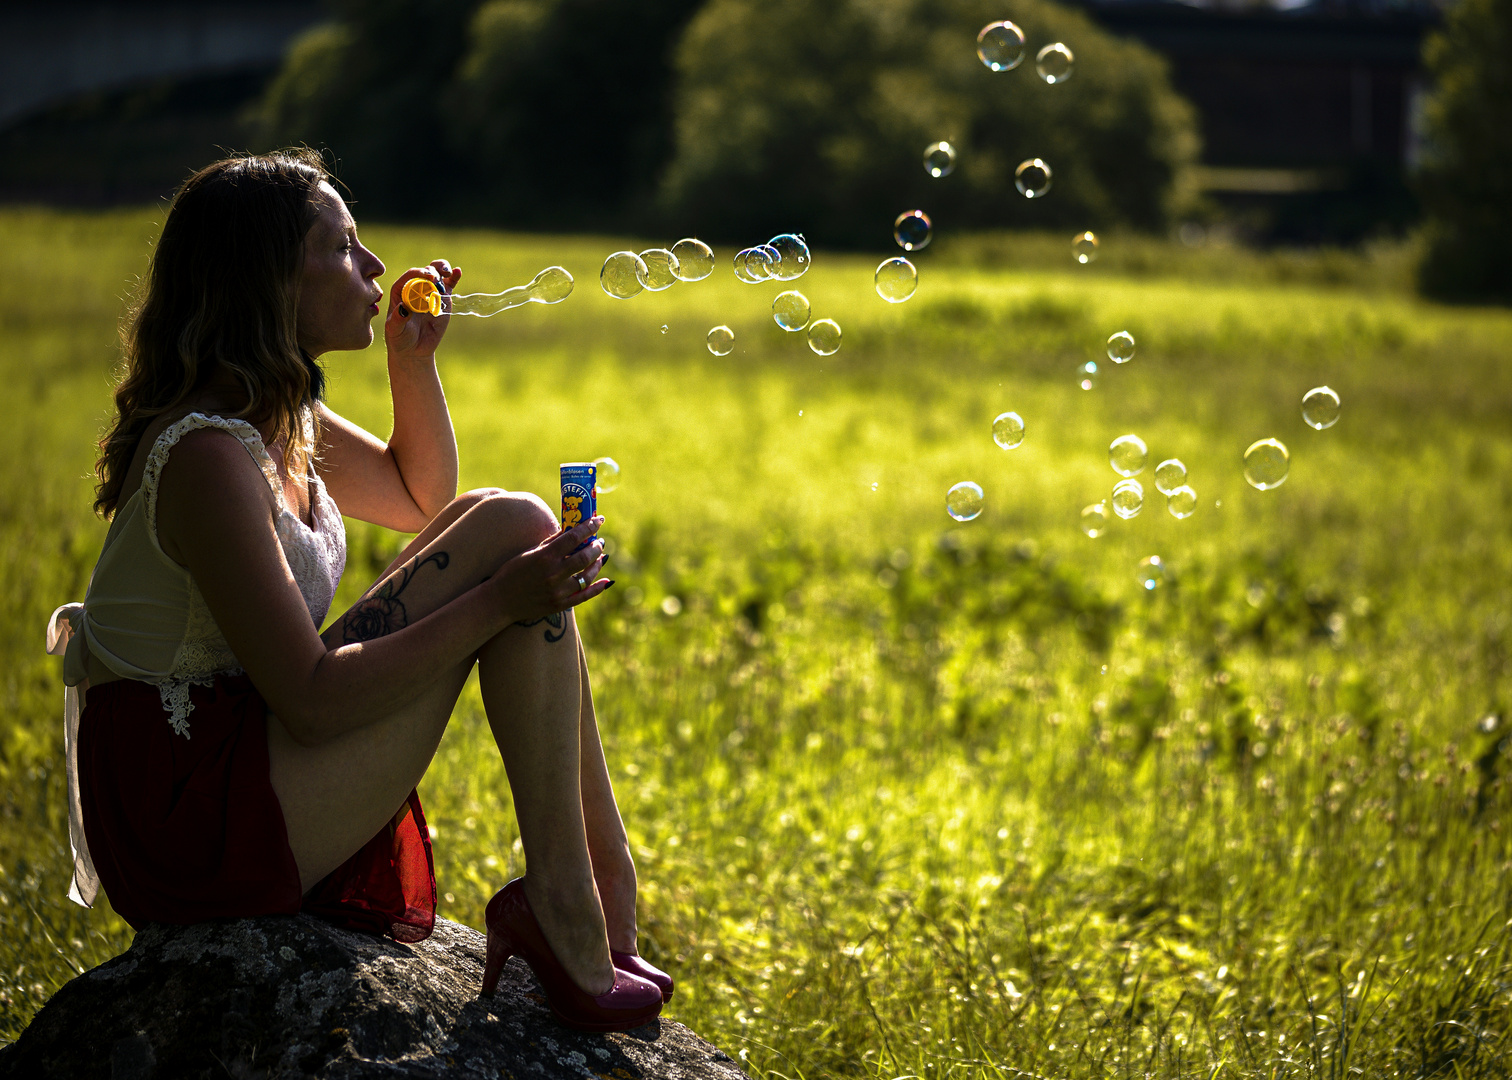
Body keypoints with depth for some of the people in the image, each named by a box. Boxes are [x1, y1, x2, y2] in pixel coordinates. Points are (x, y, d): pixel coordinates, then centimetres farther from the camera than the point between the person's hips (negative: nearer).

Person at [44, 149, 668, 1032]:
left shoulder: (276, 418, 9)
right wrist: (499, 602, -24)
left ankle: (606, 876, 5)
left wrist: (414, 360, 10)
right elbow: (311, 700, -24)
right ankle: (562, 907, -10)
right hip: (189, 816, -10)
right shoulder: (207, 455, -21)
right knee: (510, 527, -13)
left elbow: (421, 501, 26)